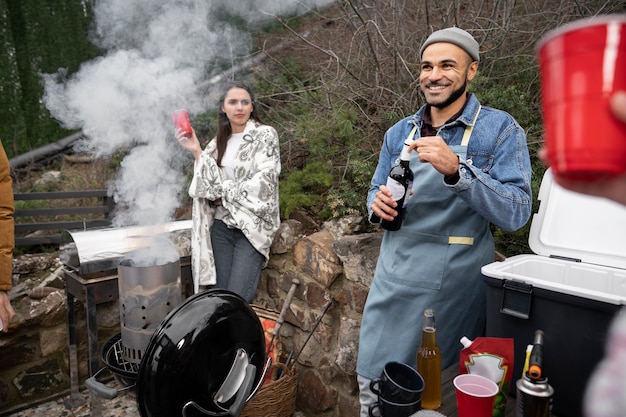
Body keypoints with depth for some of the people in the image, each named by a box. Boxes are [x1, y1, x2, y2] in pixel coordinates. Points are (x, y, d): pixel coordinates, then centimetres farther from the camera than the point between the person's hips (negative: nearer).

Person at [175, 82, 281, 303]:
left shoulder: (265, 135, -2)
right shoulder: (219, 141, 13)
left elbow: (262, 182, -12)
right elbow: (210, 184, 6)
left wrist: (225, 194, -3)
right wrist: (196, 151, -3)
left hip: (252, 225, -4)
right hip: (221, 226, 5)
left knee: (238, 299, -11)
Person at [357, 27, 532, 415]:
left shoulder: (500, 129, -7)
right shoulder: (399, 132, 7)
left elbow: (517, 212, -16)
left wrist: (455, 169, -29)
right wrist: (378, 204, -9)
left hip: (454, 284, -3)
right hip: (393, 276, 4)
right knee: (373, 381, 13)